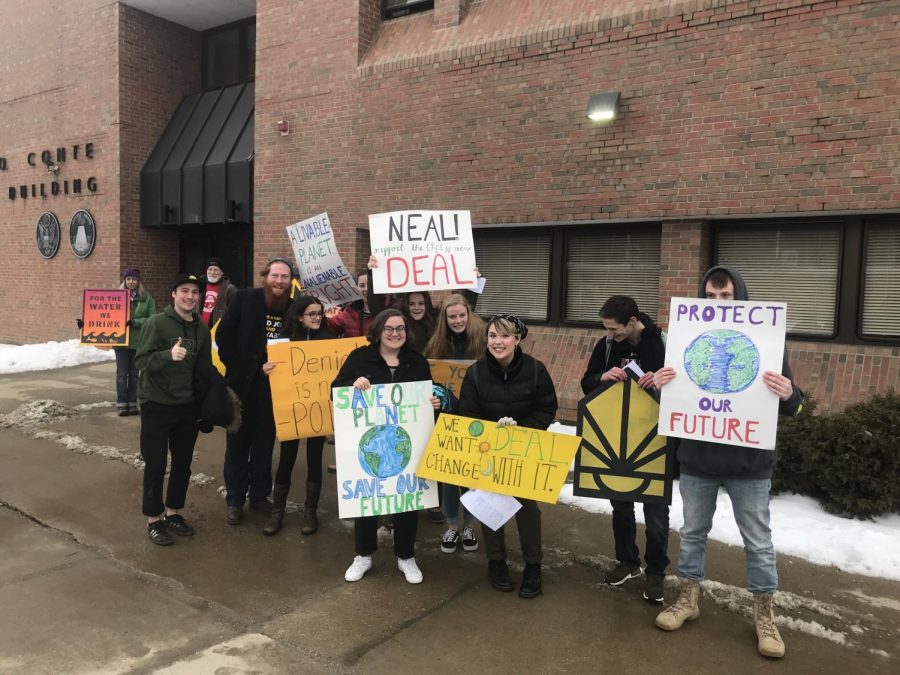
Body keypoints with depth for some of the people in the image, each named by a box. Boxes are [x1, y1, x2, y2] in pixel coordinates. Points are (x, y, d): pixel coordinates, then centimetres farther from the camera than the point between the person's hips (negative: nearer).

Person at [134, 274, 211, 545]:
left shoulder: (202, 329, 5)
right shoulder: (156, 323, -13)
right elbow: (141, 361, -19)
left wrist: (204, 402, 11)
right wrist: (168, 354, -36)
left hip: (187, 407, 5)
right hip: (156, 406, -5)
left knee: (183, 464, 13)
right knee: (155, 465, 3)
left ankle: (173, 513, 29)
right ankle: (154, 520, 17)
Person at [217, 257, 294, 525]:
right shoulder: (245, 298, -8)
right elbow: (223, 335, -5)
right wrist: (237, 367, -10)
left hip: (272, 387, 2)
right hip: (242, 384, -2)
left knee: (265, 443, 12)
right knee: (238, 442, 8)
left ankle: (260, 495, 26)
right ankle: (234, 499, 20)